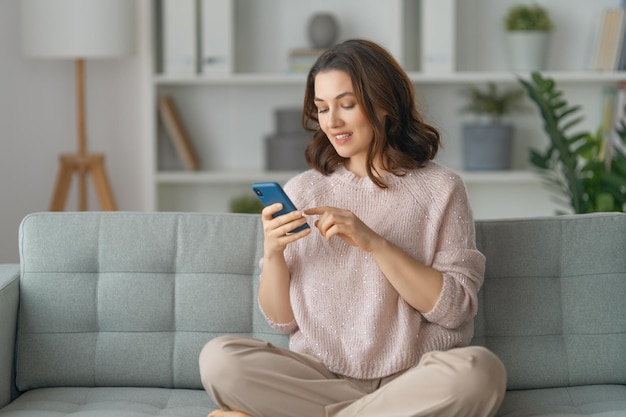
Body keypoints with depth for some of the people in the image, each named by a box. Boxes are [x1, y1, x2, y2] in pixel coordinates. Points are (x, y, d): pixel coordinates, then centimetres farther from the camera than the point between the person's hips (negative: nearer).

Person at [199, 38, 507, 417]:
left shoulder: (439, 189, 2)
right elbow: (283, 320, 9)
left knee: (481, 370, -35)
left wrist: (374, 243, -16)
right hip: (320, 376, 0)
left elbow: (455, 309, -7)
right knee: (219, 358, -26)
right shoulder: (301, 191, 9)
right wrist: (273, 253, -10)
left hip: (412, 378, 0)